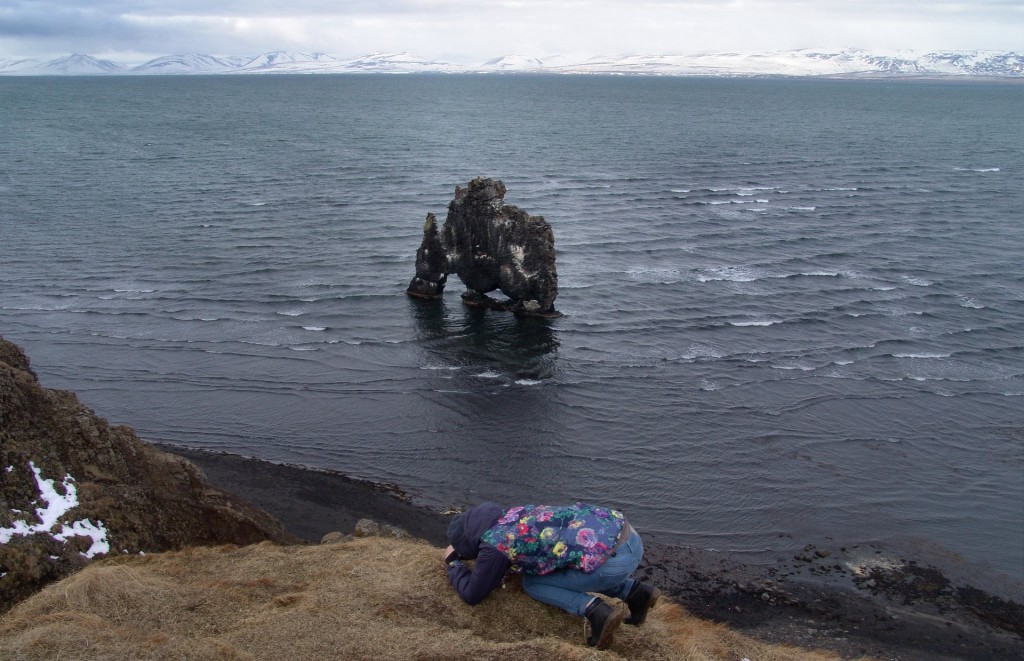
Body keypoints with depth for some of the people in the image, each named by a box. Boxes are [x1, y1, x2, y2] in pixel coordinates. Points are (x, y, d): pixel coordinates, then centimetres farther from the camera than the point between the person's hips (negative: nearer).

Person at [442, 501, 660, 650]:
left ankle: (597, 612, -5)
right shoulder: (513, 514, 25)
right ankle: (635, 592, 18)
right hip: (628, 537, 8)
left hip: (613, 562, -8)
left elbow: (471, 594, 12)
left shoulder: (493, 542, 1)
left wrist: (453, 561, 28)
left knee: (532, 583, 12)